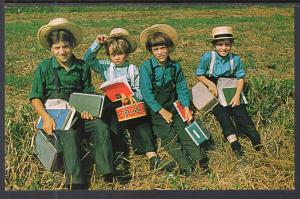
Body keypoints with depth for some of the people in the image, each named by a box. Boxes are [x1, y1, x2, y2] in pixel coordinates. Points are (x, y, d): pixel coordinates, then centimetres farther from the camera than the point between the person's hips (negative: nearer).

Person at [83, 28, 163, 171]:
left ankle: (151, 155, -30)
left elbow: (140, 93, 0)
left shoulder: (133, 69, 5)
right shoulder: (106, 67, 11)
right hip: (112, 106, 1)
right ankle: (117, 153, -26)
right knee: (114, 125, -26)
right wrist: (97, 44, -8)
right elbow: (87, 60, 0)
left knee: (141, 124, -21)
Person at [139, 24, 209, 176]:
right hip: (156, 110, -4)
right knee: (168, 137, -14)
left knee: (184, 130, -9)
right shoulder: (146, 67, -11)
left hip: (174, 107, 4)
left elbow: (182, 89, 7)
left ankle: (200, 159, -15)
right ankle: (186, 166, -22)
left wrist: (186, 109, -5)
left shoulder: (175, 66, 3)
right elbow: (147, 94, -13)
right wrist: (162, 111, -13)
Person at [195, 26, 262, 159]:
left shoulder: (235, 59, -7)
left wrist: (237, 95, -12)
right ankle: (236, 146, -23)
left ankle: (257, 144, -5)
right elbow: (199, 74, -1)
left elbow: (240, 78, 0)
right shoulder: (208, 57, -11)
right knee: (222, 115, -20)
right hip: (214, 93, -1)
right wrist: (210, 83, -17)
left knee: (241, 115, -12)